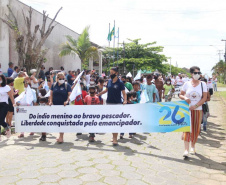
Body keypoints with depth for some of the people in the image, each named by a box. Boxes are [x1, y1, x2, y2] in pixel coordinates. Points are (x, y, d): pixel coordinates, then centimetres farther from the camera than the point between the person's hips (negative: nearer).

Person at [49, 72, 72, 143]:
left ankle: (61, 137, -3)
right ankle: (60, 136, 21)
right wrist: (51, 101, -2)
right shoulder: (54, 85, 11)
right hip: (55, 105, 4)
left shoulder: (67, 85, 0)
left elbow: (69, 94, -5)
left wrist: (67, 101, -20)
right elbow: (51, 94, 11)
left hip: (63, 106, -4)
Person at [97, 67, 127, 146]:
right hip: (109, 103, 6)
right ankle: (114, 137, 21)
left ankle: (115, 139, -2)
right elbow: (106, 90, 21)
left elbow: (124, 93, -8)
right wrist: (98, 94, 21)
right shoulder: (109, 81, 8)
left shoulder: (120, 83, -7)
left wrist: (125, 100, -25)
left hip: (117, 104, -5)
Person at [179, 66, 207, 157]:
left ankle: (193, 147, 27)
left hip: (198, 110, 1)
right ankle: (186, 150, -11)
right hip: (187, 109, -1)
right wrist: (185, 98, -15)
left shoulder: (203, 84, 1)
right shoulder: (187, 84, 1)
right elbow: (180, 95, 8)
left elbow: (204, 98, -4)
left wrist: (195, 106, -15)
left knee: (196, 129, 7)